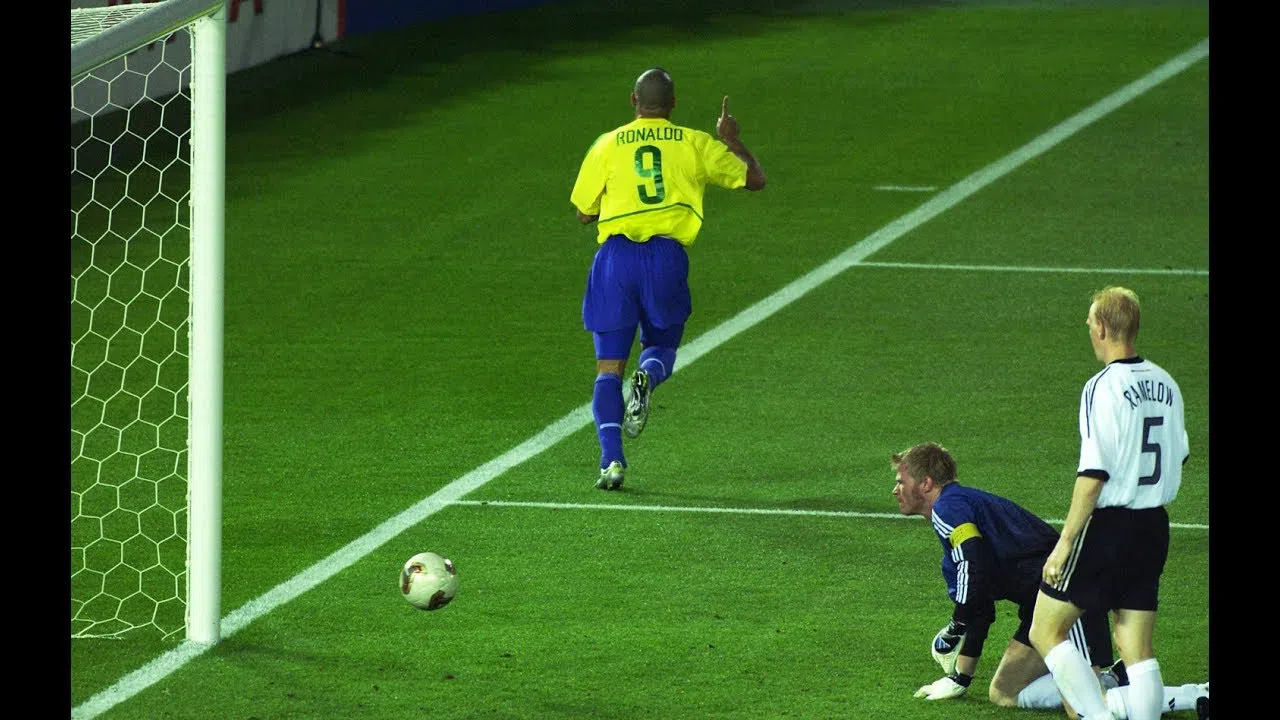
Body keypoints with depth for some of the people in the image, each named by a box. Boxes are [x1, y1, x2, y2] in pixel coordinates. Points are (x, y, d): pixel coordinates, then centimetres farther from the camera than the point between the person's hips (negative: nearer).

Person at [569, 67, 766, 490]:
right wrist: (731, 140, 36)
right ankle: (647, 380, -17)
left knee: (609, 367, 6)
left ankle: (611, 459, -12)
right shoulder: (694, 144, 10)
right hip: (667, 257, 0)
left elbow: (584, 213, 14)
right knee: (662, 345, 21)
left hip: (617, 254, 0)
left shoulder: (608, 145, 9)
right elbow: (754, 179, 19)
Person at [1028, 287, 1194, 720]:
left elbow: (1094, 473, -19)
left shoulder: (1104, 387, -15)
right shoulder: (1165, 384, 8)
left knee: (1045, 631, 2)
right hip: (1154, 527, 7)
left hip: (1108, 526, -7)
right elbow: (1179, 456, 19)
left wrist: (1065, 542, -16)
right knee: (1137, 651, 9)